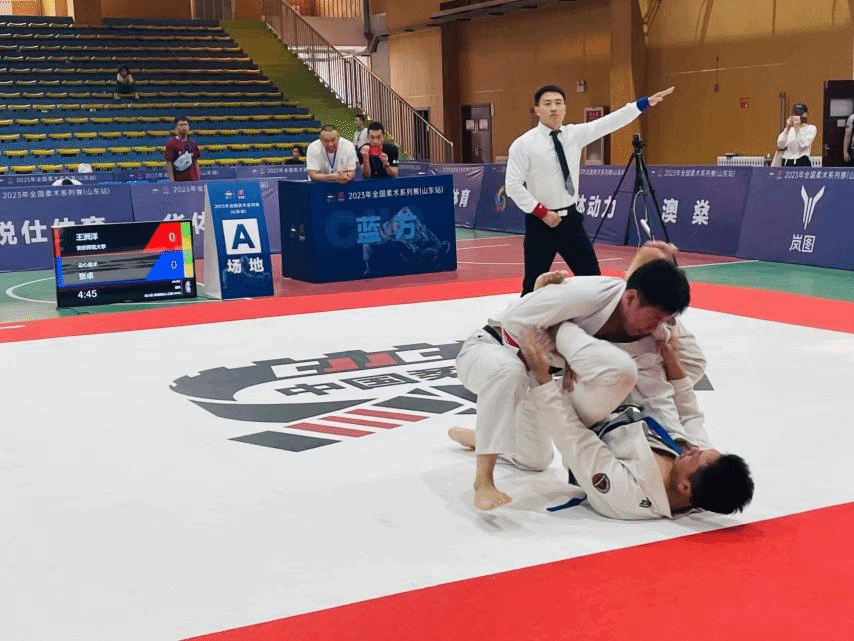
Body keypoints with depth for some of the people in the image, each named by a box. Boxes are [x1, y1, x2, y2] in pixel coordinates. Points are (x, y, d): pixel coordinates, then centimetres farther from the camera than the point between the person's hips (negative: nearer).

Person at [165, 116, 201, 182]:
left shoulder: (192, 143, 11)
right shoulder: (171, 143, -5)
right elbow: (169, 163, -8)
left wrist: (198, 178, 11)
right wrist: (172, 180, -12)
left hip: (193, 179, 5)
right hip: (178, 181, -5)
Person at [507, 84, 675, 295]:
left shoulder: (575, 134, 4)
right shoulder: (524, 144, -10)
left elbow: (610, 122, -2)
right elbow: (513, 185, -13)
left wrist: (645, 102, -9)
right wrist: (542, 212, -17)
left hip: (570, 218, 5)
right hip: (540, 222, -5)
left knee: (590, 275, 9)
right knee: (534, 282, 2)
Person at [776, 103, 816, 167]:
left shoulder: (811, 128, 5)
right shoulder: (789, 129, 16)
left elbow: (803, 145, -10)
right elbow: (780, 146, -1)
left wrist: (797, 128, -12)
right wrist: (787, 128, -8)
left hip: (802, 164, -4)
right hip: (787, 164, 4)